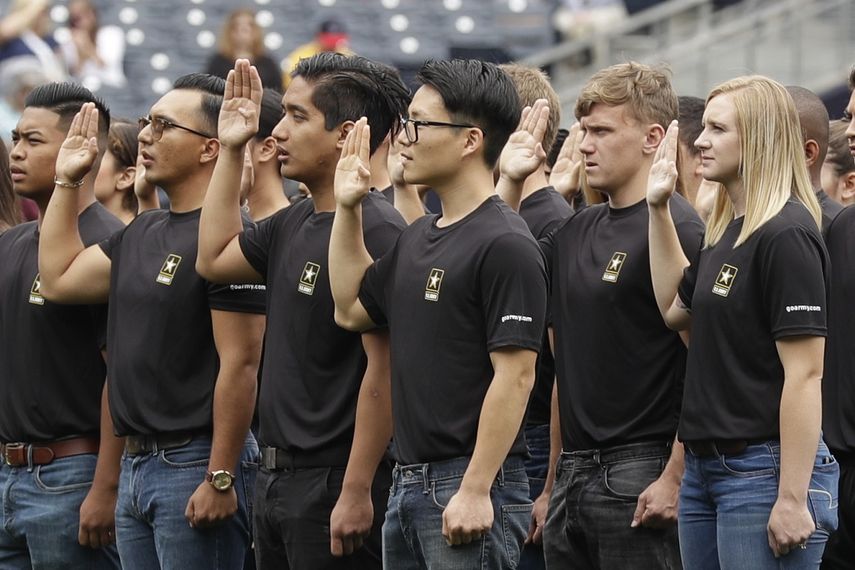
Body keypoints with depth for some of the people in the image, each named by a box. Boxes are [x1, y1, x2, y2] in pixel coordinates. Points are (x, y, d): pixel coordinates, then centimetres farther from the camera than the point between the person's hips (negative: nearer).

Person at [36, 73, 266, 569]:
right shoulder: (143, 232, 14)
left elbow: (239, 364, -19)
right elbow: (59, 278, 23)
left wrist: (220, 479, -21)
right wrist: (67, 181, 21)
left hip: (196, 466, -9)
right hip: (137, 466, 9)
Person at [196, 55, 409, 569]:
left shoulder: (376, 232, -16)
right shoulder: (294, 226, 12)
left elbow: (384, 371, -20)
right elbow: (214, 258, 29)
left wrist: (357, 492, -22)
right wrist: (231, 151, 21)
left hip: (333, 485, -9)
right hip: (278, 480, 9)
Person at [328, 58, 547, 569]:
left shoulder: (505, 245, -14)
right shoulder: (419, 239, 14)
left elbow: (515, 375, -18)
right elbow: (352, 309, 28)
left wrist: (476, 490, -21)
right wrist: (348, 209, 20)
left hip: (472, 488, -9)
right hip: (409, 484, 9)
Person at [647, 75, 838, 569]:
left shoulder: (787, 236, -15)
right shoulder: (727, 234, 13)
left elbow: (805, 375, -19)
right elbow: (675, 307, 30)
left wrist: (793, 500, -22)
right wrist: (659, 210, 21)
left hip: (764, 469, -10)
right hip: (706, 468, 10)